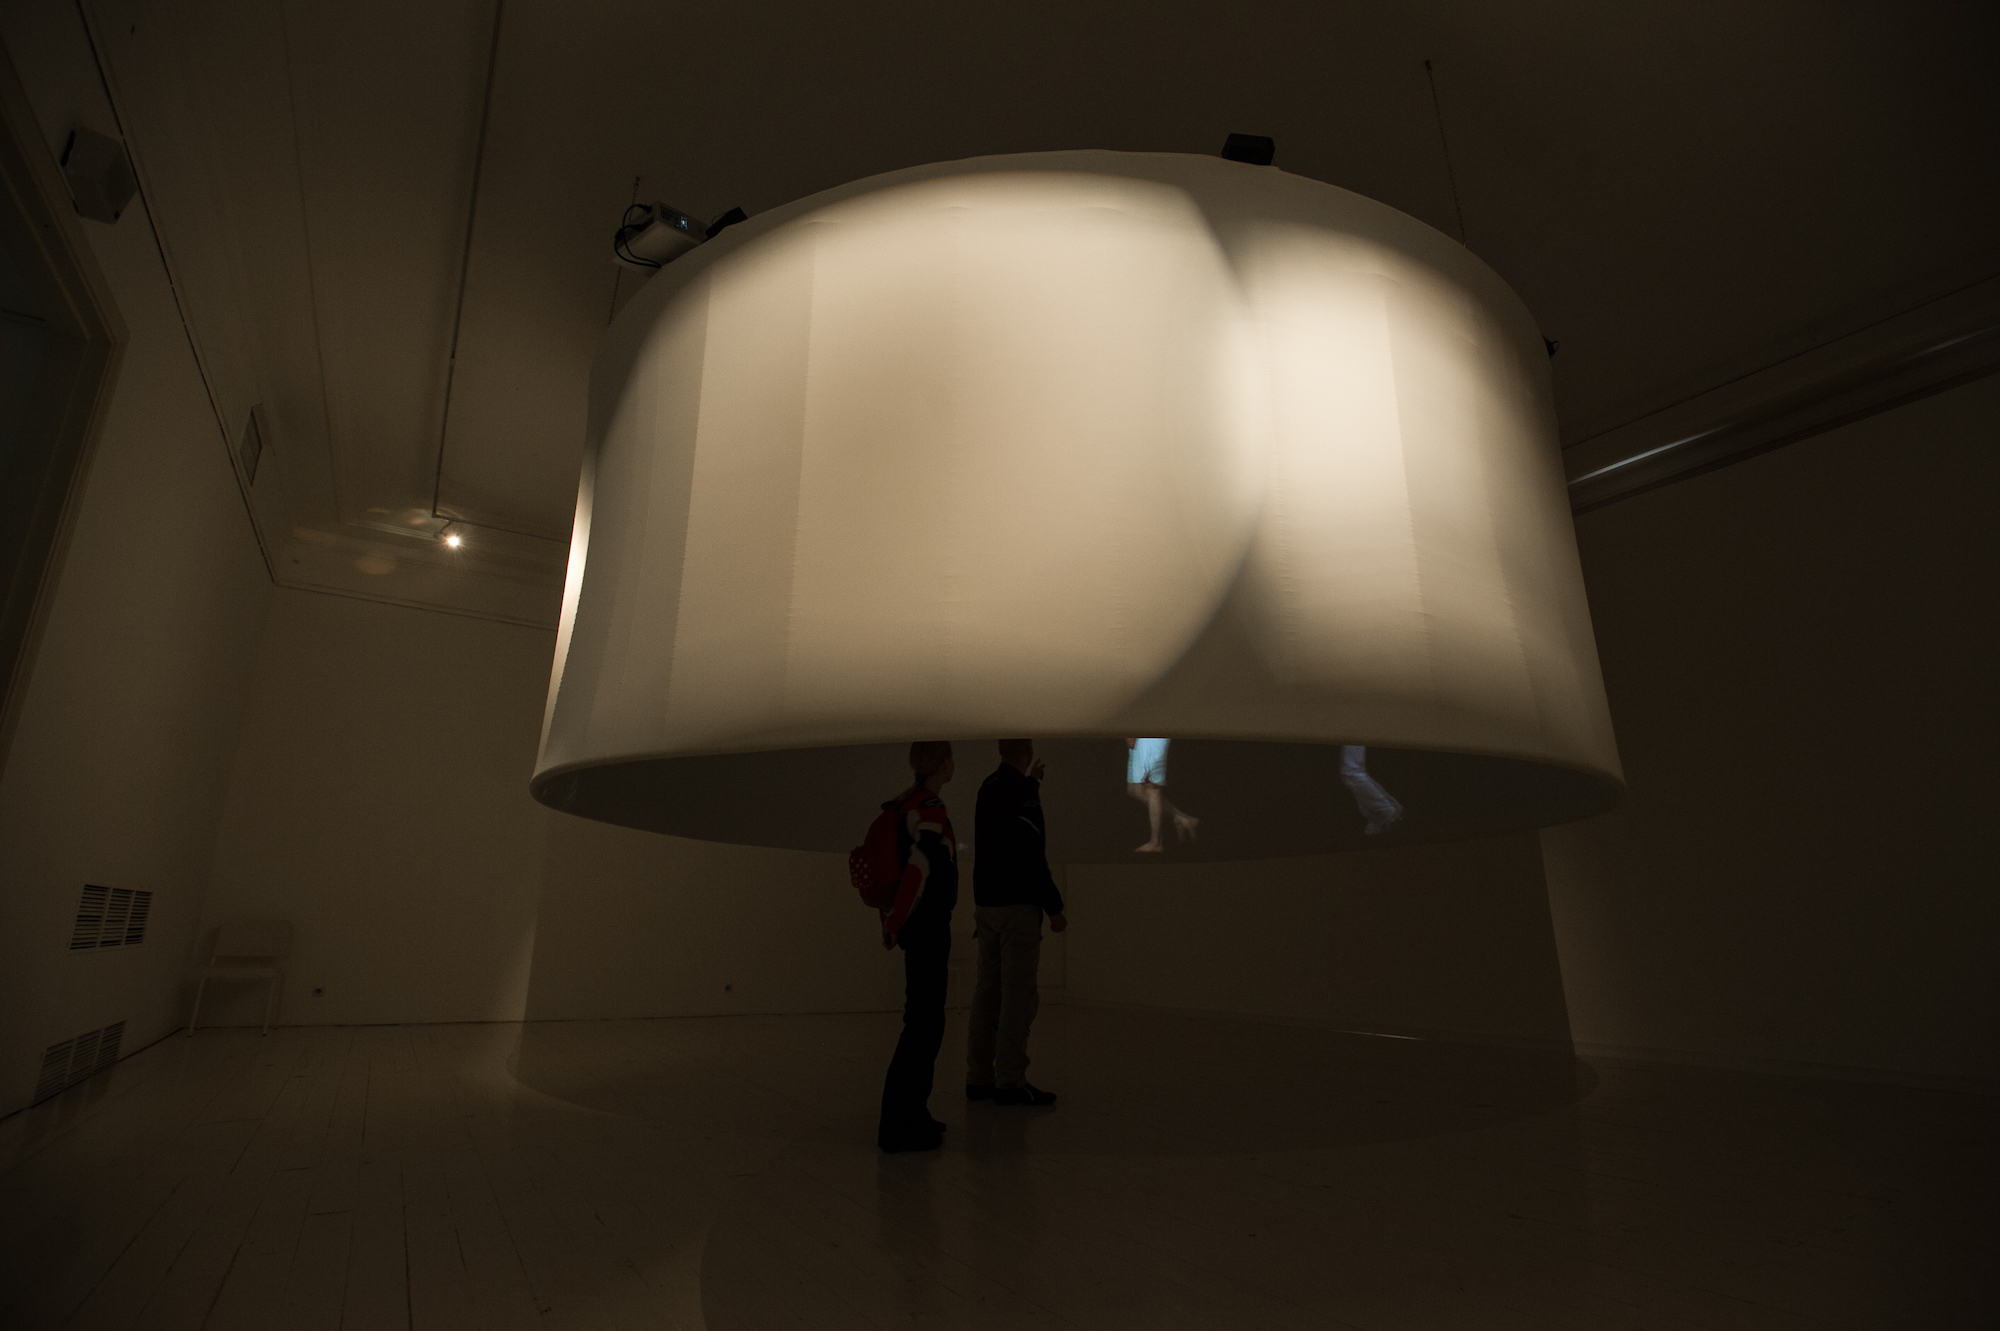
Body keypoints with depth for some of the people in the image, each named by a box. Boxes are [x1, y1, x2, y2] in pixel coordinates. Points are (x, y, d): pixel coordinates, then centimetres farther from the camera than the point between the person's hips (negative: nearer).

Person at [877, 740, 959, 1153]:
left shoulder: (902, 806, 11)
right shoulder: (931, 812, -18)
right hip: (928, 927, -10)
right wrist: (894, 926, -14)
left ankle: (912, 1114, 29)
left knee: (923, 1022, 18)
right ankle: (897, 1126, 5)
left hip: (918, 929, 10)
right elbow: (916, 873, -26)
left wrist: (889, 922, 20)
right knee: (924, 1023, -2)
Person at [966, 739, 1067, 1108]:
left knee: (987, 991, 12)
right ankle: (1010, 1081, 4)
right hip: (1017, 905, -8)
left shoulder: (987, 787, 9)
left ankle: (978, 1077, 19)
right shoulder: (1021, 793, -16)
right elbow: (1033, 859, -20)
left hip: (985, 903, 9)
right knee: (1019, 995, -1)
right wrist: (1055, 908, -14)